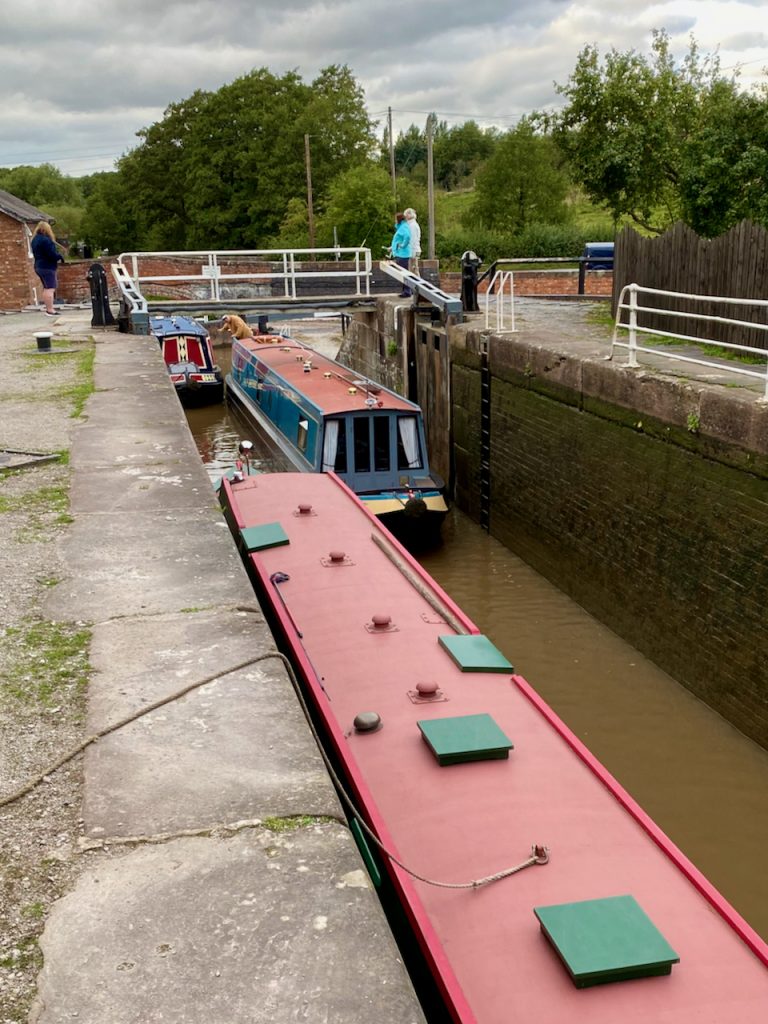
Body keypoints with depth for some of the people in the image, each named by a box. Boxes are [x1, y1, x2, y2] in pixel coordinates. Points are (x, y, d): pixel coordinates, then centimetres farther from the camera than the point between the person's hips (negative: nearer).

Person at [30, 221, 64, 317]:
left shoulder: (35, 239, 12)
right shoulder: (45, 240, -18)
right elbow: (52, 254, -21)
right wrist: (60, 256, -2)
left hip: (39, 266, 10)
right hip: (47, 267, -10)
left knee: (46, 288, 16)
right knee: (50, 288, -8)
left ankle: (48, 309, 21)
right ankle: (50, 310, -11)